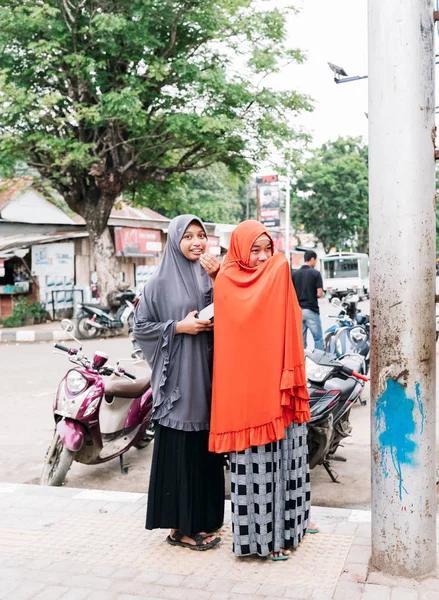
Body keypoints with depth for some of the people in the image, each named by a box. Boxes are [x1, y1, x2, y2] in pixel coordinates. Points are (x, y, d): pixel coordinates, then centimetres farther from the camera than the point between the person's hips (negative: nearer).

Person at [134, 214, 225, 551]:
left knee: (207, 447, 11)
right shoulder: (161, 281, -2)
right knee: (180, 448, -1)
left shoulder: (212, 275, 12)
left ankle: (204, 517, 25)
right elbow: (141, 326, -1)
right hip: (177, 376, -5)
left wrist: (217, 281, -4)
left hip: (208, 373, 5)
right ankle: (181, 526, 10)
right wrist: (178, 327, -13)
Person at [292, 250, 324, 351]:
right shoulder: (315, 273, -7)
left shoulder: (295, 274, 6)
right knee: (318, 338, 5)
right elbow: (319, 293, -12)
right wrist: (313, 296, 8)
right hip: (311, 310, -5)